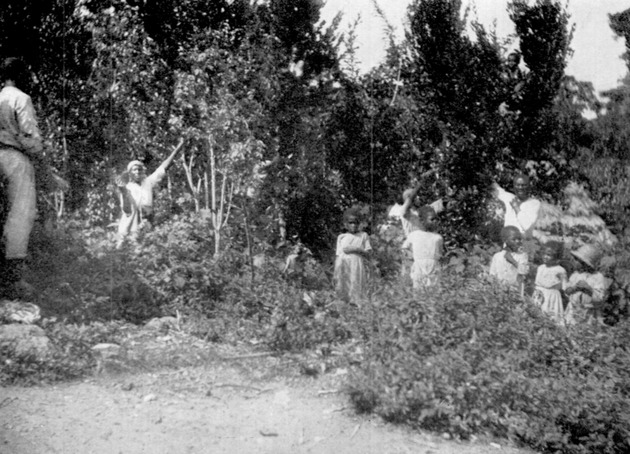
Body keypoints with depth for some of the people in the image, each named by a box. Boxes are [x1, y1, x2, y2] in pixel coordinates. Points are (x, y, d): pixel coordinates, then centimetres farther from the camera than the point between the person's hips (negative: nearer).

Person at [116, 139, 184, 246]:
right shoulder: (127, 188, -4)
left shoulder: (148, 183, 4)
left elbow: (163, 168, 5)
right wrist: (123, 192, -26)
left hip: (144, 229, 3)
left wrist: (177, 149, 4)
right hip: (128, 231, -2)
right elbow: (127, 211, -13)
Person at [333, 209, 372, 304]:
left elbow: (368, 254, 5)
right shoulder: (341, 237, 15)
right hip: (343, 268, 1)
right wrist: (335, 274, 6)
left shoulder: (363, 236, 12)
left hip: (358, 268, -1)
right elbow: (337, 256, 12)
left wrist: (357, 250, -11)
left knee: (357, 293, -10)